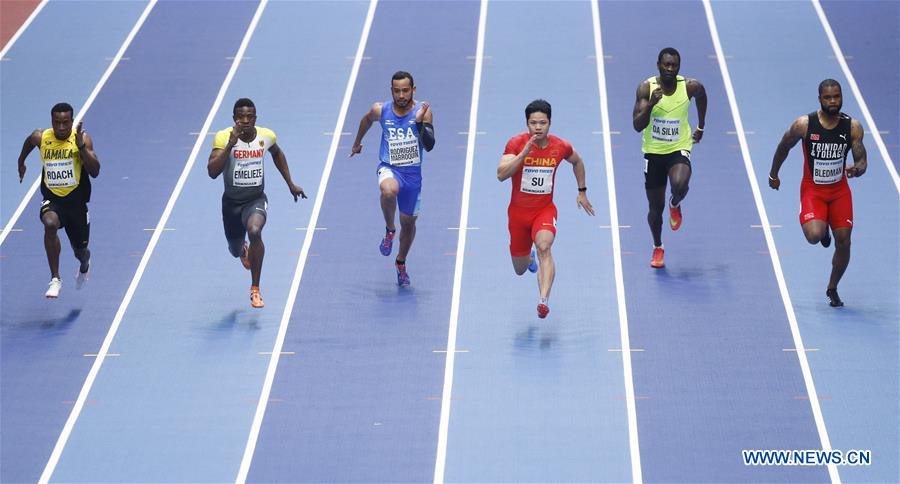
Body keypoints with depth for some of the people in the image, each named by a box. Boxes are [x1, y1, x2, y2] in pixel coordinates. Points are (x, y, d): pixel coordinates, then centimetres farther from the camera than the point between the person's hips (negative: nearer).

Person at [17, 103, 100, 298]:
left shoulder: (82, 138, -14)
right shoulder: (40, 137, -8)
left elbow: (95, 172, -23)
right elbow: (29, 142, 18)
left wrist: (81, 146, -33)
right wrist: (21, 162, 32)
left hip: (76, 201, 0)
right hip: (52, 199, 0)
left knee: (80, 251, 15)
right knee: (50, 223, -35)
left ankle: (84, 264, 56)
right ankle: (55, 279, -28)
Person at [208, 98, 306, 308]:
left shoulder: (266, 136, -10)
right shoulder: (223, 137, -19)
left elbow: (277, 154, 15)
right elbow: (212, 172, -31)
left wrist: (291, 184, 17)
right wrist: (231, 143, -38)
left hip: (256, 199, -1)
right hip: (232, 201, 1)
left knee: (254, 231, -33)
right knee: (235, 250, 20)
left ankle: (255, 289, -20)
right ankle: (243, 250, 63)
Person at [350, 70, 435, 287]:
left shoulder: (423, 111, -13)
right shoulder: (381, 110, -9)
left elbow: (429, 146, -21)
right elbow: (367, 120, 16)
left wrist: (419, 122, -35)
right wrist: (357, 143, 28)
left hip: (413, 173, 1)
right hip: (389, 168, -1)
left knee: (409, 222, 16)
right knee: (389, 190, -38)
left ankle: (401, 263, 42)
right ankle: (390, 230, -11)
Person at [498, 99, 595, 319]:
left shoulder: (561, 146, -8)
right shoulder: (516, 143, -16)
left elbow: (577, 161, 16)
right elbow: (501, 174, -29)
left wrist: (582, 191, 17)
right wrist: (524, 152, -38)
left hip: (545, 209, -1)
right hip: (518, 210, 1)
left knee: (544, 247, -33)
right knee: (520, 269, 14)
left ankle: (543, 300, -43)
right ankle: (529, 257, 53)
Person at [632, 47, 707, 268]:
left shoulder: (691, 87, -10)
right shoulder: (646, 88, -13)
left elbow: (702, 97, 16)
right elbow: (637, 126, -18)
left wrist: (701, 127, 24)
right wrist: (651, 103, -33)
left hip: (679, 149, -1)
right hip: (653, 151, 1)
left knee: (679, 185, -33)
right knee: (656, 207, 9)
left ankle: (675, 205, 5)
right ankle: (658, 248, 36)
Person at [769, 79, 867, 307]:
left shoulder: (853, 127, -10)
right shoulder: (804, 125, -15)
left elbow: (862, 161, -6)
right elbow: (783, 147, 3)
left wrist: (857, 169, -30)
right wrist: (773, 174, 14)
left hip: (840, 190, 2)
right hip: (813, 189, -2)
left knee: (843, 243, 1)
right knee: (814, 236, -25)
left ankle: (832, 289, 26)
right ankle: (822, 230, 16)